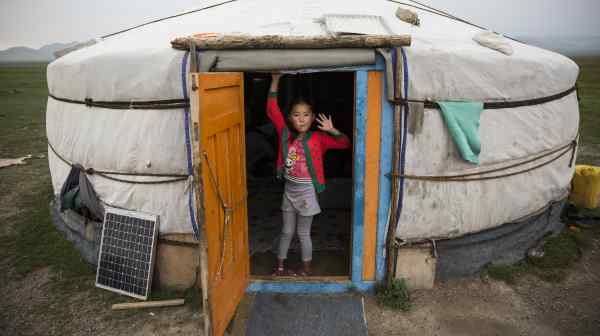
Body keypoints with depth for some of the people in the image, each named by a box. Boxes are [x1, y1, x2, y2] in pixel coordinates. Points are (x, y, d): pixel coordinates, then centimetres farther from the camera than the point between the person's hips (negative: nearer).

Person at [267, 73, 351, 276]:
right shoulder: (285, 133, -2)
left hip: (306, 191, -4)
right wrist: (275, 81, -8)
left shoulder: (318, 138, -12)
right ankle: (280, 267, 32)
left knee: (303, 233, 9)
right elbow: (272, 110, -3)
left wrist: (332, 130, -39)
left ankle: (306, 270, 27)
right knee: (287, 231, 17)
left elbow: (345, 144, -20)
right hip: (289, 190, 4)